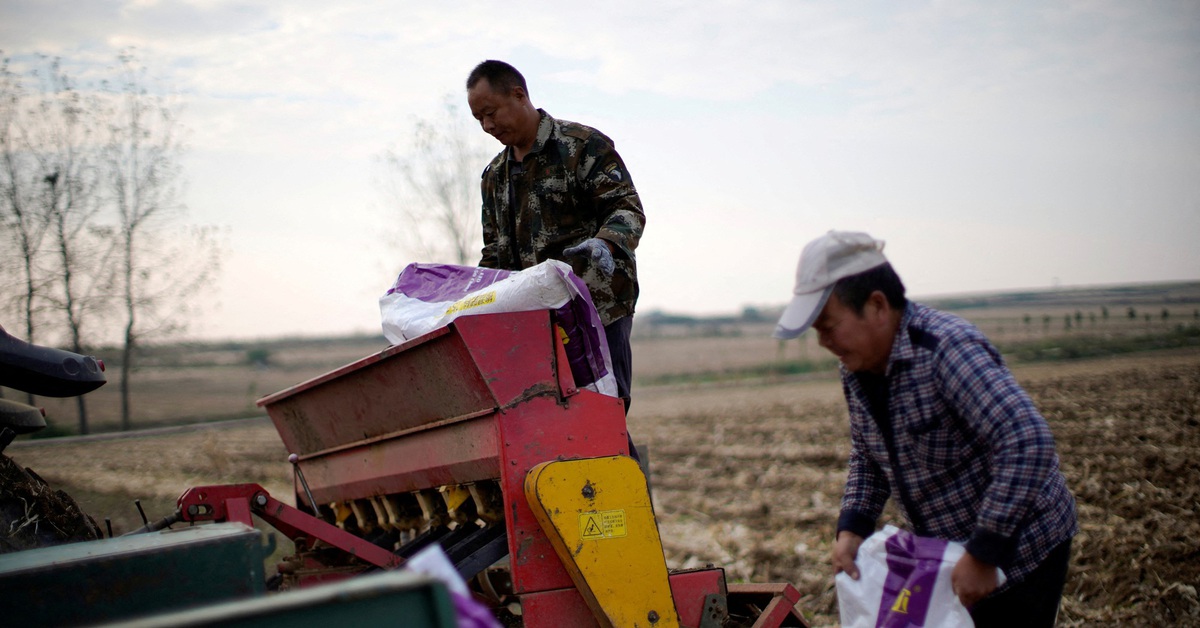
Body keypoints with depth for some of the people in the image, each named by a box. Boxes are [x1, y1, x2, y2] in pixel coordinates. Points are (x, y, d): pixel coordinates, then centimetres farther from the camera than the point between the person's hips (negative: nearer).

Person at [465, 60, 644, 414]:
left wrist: (604, 244, -29)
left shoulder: (584, 145, 0)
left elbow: (627, 209, -8)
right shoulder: (494, 175, 20)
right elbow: (495, 254, 25)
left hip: (599, 309, -6)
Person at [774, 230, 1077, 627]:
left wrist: (984, 554, -32)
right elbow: (867, 456, 12)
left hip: (1020, 549, -8)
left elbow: (1028, 443, -35)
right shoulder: (857, 369, -2)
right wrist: (852, 527, -4)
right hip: (948, 551, 8)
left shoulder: (948, 349, -28)